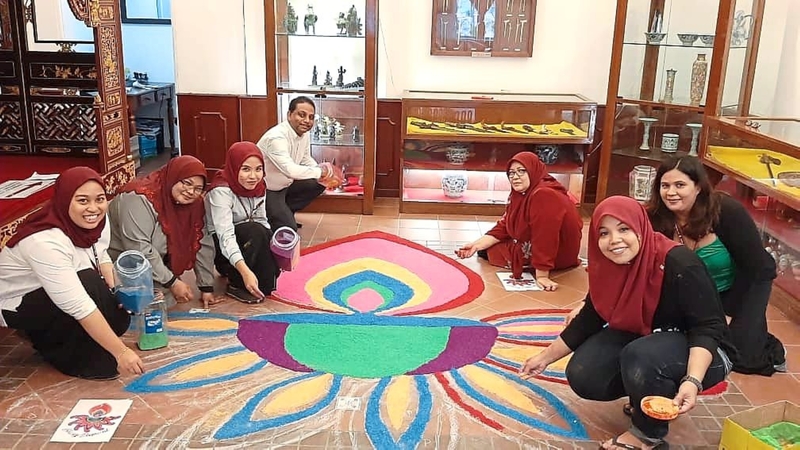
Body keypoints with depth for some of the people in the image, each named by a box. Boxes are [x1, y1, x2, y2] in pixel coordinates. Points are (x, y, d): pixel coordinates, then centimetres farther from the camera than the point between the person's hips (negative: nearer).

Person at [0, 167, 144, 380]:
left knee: (118, 317, -6)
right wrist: (121, 352, -39)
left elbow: (101, 256, 6)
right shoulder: (45, 242, -37)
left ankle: (48, 337, 17)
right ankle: (81, 360, -10)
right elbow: (80, 307, -40)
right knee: (89, 284, -31)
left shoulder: (96, 220, -14)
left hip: (63, 292, 8)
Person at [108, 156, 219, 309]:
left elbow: (203, 244, -3)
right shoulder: (140, 198, -27)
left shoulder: (194, 203, -5)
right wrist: (172, 282, -28)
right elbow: (139, 250, -31)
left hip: (155, 268, 7)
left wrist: (207, 287, -5)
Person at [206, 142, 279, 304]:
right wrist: (245, 271, -49)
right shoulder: (221, 191, -29)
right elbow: (225, 235, -37)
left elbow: (262, 221, -4)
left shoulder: (258, 186, -8)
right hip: (217, 245, -7)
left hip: (246, 239, 7)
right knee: (255, 231, -31)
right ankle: (237, 284, -15)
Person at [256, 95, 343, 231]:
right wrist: (321, 171, -30)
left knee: (319, 184, 3)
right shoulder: (276, 137, -31)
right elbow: (290, 169, -41)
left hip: (285, 184, 9)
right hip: (267, 190, -9)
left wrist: (324, 175, -9)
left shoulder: (304, 133, -4)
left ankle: (284, 213, 14)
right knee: (288, 228, -18)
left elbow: (306, 159, 10)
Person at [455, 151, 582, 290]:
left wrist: (541, 276, -36)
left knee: (488, 251, -3)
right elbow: (504, 227, -2)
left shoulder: (544, 195, -33)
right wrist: (477, 245, -13)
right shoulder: (521, 194, -1)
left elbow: (545, 237, -36)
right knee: (484, 247, 19)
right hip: (531, 245, 11)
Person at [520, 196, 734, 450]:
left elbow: (708, 328, -27)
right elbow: (589, 320, 2)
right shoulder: (607, 267, -9)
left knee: (640, 358, -36)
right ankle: (648, 394, 12)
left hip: (700, 353, -6)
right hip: (640, 339, 6)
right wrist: (546, 357, 7)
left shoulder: (679, 264, -28)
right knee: (583, 377, -12)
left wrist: (692, 381, -43)